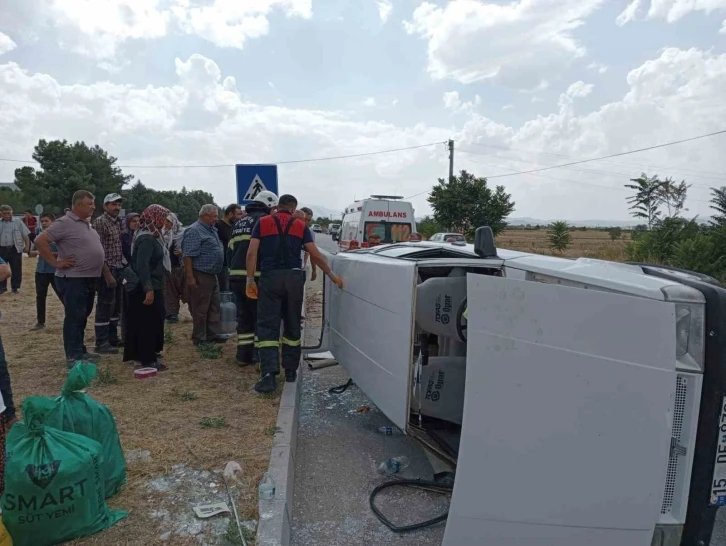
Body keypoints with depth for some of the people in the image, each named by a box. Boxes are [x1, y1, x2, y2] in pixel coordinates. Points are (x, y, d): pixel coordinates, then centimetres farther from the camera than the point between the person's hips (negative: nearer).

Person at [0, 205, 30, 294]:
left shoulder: (18, 223, 3)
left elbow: (26, 235, 1)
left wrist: (27, 246, -9)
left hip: (15, 249, -2)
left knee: (16, 269, 2)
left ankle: (15, 287, 14)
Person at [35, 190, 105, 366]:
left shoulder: (86, 223, 13)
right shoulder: (65, 223, -14)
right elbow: (40, 240, -20)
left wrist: (97, 273, 15)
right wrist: (56, 262, -17)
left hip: (89, 279, 9)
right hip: (73, 279, -9)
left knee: (83, 317, 16)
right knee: (74, 318, -3)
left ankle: (80, 351, 28)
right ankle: (73, 357, 4)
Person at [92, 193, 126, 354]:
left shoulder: (118, 222, 13)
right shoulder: (100, 222, -12)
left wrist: (123, 268, 12)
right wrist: (107, 274, -21)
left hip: (119, 269, 8)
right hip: (107, 270, -8)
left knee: (116, 306, 15)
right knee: (105, 307, -3)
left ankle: (112, 338, 26)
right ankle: (101, 343, 5)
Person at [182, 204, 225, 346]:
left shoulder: (212, 230, 16)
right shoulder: (194, 231, -13)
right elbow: (188, 255, -20)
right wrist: (190, 277, -23)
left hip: (212, 276, 10)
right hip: (200, 277, -9)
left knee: (214, 308, 13)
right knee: (200, 310, -1)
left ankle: (212, 335, 22)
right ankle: (199, 338, 8)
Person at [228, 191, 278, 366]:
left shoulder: (239, 223, 20)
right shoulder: (264, 220, -4)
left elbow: (230, 251, 19)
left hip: (236, 276, 8)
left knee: (244, 316, 13)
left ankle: (243, 354, 17)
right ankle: (259, 354, 1)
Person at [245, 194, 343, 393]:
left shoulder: (262, 223, 7)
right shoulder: (301, 226, 8)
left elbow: (252, 253, -1)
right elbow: (315, 255, 3)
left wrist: (250, 280, 2)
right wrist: (332, 275, 12)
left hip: (270, 277, -1)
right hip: (294, 277, 1)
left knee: (268, 326, 0)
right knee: (292, 325, 15)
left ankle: (269, 374, -11)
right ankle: (290, 370, 22)